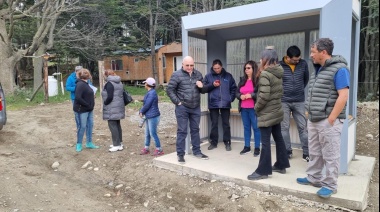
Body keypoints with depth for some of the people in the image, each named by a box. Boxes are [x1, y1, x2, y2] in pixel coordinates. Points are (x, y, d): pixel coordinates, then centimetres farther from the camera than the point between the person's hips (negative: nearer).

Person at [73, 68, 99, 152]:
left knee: (90, 125, 13)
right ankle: (79, 144, 14)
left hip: (89, 109, 9)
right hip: (82, 109, -9)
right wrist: (87, 105, -20)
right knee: (82, 127, -1)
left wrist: (91, 103, 5)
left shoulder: (85, 84, 11)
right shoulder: (80, 84, -18)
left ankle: (89, 143, 24)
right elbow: (78, 98, -25)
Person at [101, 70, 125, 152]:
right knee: (117, 125, 16)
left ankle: (117, 145, -3)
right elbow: (122, 94, 16)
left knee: (112, 126, -5)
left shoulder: (109, 84, -14)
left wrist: (105, 103, -6)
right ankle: (119, 143, 23)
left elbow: (110, 97, -21)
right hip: (119, 107, 9)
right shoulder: (119, 83, 14)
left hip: (112, 109, -9)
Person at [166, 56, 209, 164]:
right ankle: (180, 154, 12)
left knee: (195, 130, 14)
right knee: (182, 131, 2)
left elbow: (204, 90, 16)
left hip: (196, 107, 5)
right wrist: (177, 102, -11)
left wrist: (202, 87, -7)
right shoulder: (177, 75, -7)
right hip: (182, 108, -5)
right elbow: (169, 90, -6)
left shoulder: (198, 74, 8)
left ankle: (197, 151, 27)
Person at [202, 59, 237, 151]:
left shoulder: (228, 76, 6)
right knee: (214, 124, 7)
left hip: (225, 104, 0)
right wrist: (212, 85, -15)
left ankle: (227, 142, 16)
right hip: (213, 104, 0)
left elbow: (233, 88, 10)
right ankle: (213, 142, 17)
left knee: (226, 123, 7)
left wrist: (231, 98, 0)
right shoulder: (208, 76, 3)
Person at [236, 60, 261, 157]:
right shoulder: (242, 80, 12)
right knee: (246, 127, 14)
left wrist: (251, 95, -20)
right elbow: (237, 92, 14)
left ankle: (257, 148, 13)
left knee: (256, 128, 2)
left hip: (254, 108, -6)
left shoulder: (258, 80, -7)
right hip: (244, 108, 6)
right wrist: (241, 96, -6)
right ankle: (247, 147, 24)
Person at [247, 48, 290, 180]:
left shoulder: (265, 74, -17)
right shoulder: (278, 74, 9)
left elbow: (264, 96, -23)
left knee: (265, 142, -3)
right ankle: (281, 165, 29)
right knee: (278, 138, 16)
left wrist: (256, 107, -9)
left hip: (266, 113, -9)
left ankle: (263, 171, 4)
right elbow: (279, 92, 15)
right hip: (277, 111, 9)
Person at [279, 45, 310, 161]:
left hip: (299, 101, 2)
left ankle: (306, 153, 13)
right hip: (284, 102, -1)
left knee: (303, 127, 4)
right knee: (284, 127, 5)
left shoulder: (303, 64, -2)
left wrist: (300, 89, 13)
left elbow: (306, 79, 14)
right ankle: (287, 152, 17)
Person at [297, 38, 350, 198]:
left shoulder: (339, 69, -11)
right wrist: (310, 114, 13)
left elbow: (343, 96, -18)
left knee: (330, 155, 3)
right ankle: (314, 177, 30)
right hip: (314, 120, 8)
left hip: (328, 121, -8)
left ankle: (330, 185, 15)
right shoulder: (318, 69, 14)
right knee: (315, 152, 16)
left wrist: (330, 119, -19)